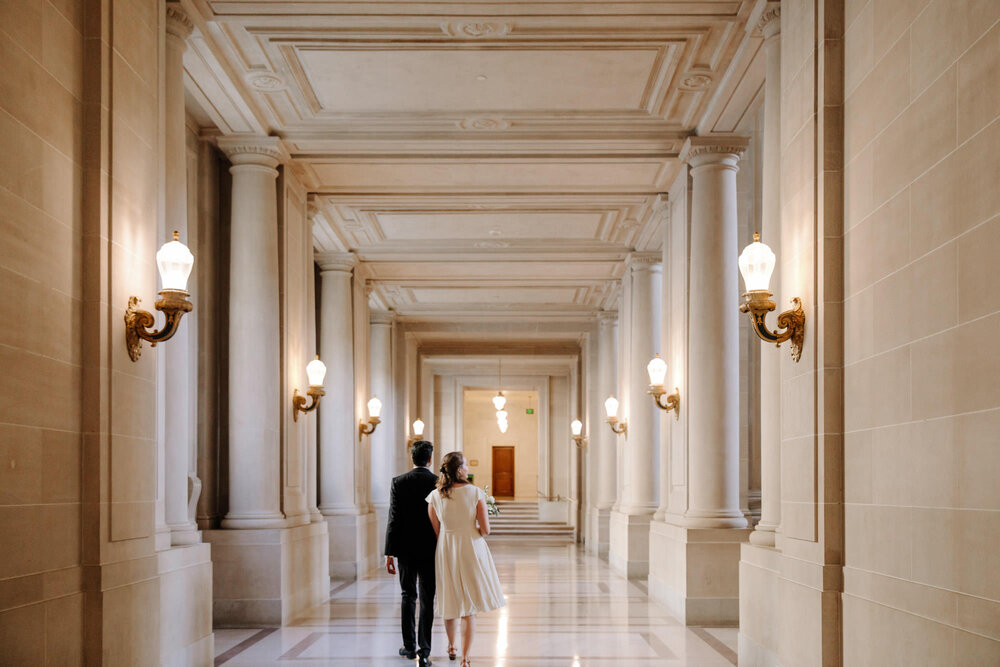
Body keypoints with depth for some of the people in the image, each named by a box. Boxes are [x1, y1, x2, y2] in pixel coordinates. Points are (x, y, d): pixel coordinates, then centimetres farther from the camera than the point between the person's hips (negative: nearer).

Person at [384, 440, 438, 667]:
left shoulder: (398, 482, -5)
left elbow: (393, 519, -7)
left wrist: (389, 553, -4)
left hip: (406, 549, 1)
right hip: (431, 550, -1)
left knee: (408, 596, 15)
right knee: (427, 600, 3)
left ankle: (409, 646, 21)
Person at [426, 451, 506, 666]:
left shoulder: (435, 496, -6)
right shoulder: (476, 493, -12)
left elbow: (435, 531, 0)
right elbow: (485, 529, -10)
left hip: (446, 551, 3)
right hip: (471, 549, -2)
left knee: (450, 600, 22)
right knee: (469, 608, 6)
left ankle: (451, 646, 40)